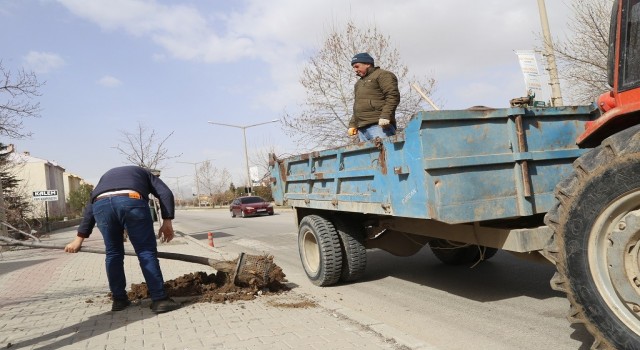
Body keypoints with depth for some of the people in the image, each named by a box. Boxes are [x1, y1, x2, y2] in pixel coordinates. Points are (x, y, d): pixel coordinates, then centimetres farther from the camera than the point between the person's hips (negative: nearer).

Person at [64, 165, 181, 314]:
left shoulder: (106, 176, 43)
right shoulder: (144, 173, 36)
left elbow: (90, 207, 31)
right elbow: (165, 193, 16)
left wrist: (79, 238, 27)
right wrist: (167, 221, 11)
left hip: (101, 204, 3)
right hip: (132, 200, -3)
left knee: (113, 253, 20)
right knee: (147, 252, 6)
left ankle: (119, 299, 26)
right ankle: (159, 299, 5)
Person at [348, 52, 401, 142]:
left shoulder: (383, 75, 5)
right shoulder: (358, 83, 31)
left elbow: (393, 96, -8)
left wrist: (385, 116, -19)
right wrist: (352, 124, 19)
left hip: (379, 125, -7)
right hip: (362, 128, 8)